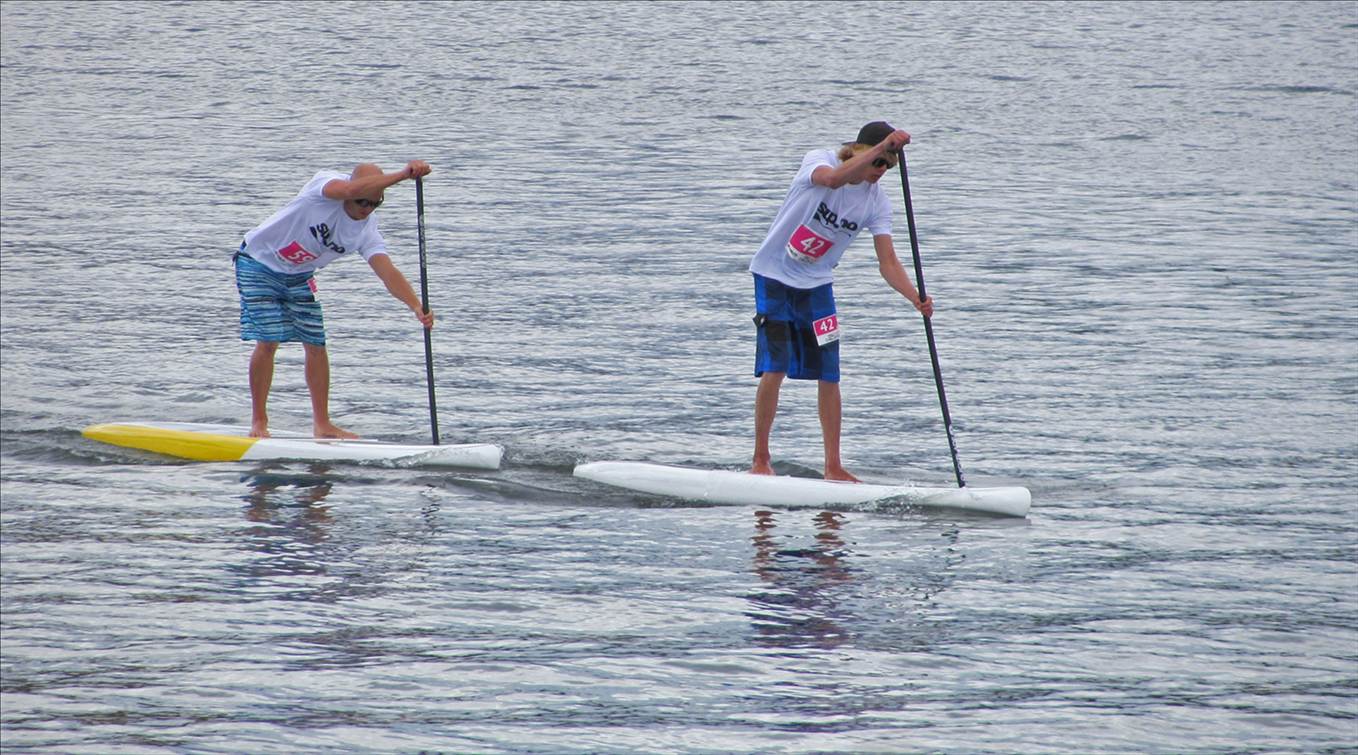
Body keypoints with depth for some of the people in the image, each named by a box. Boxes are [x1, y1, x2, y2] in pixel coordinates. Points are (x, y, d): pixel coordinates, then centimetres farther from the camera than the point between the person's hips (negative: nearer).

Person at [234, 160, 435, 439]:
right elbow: (351, 190, -50)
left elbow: (388, 272, -25)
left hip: (298, 276, 5)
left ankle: (321, 424, 10)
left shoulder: (367, 232, -15)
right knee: (268, 342, -12)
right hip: (259, 263, -5)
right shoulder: (326, 183, -27)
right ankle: (258, 422, -1)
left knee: (316, 345, 1)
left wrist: (417, 307, -42)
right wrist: (403, 174, -57)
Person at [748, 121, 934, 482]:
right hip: (775, 276, -4)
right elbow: (833, 179, -42)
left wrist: (917, 299, -27)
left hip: (816, 285, 4)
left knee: (829, 376, -1)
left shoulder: (876, 202, -6)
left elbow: (887, 262, -11)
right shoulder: (818, 160, -16)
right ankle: (760, 458, -1)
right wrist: (882, 147, -46)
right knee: (774, 369, -12)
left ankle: (833, 466, 5)